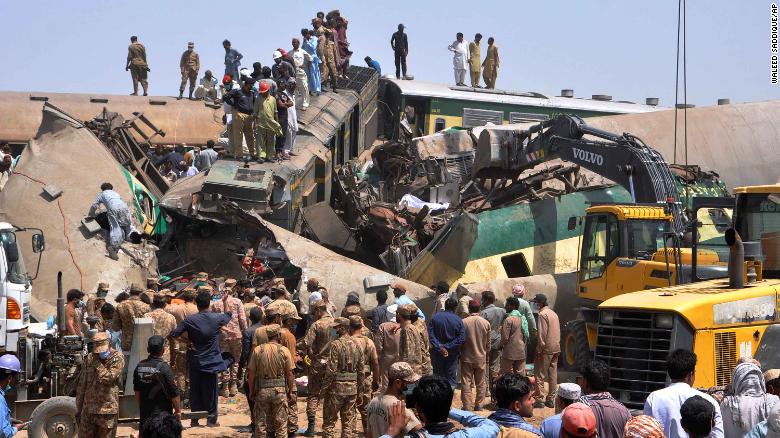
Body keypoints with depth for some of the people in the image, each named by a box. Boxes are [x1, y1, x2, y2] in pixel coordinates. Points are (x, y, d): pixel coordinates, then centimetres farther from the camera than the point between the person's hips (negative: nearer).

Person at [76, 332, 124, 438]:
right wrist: (78, 409, 12)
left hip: (107, 412, -4)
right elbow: (81, 385, 13)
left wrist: (97, 363, -12)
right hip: (87, 411, 4)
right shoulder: (89, 359, 8)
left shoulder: (117, 358, -5)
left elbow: (107, 379, -20)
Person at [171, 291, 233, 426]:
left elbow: (174, 334, -10)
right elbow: (228, 314, 13)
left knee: (195, 389, 9)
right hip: (211, 361, -1)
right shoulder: (217, 318, -8)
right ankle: (211, 419, 11)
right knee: (210, 389, 8)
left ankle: (195, 419, 12)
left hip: (194, 360, 1)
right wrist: (225, 301, 26)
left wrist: (186, 341, 2)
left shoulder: (189, 320, -8)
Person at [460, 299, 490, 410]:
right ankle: (478, 404, 15)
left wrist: (460, 353, 11)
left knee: (466, 382, 5)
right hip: (481, 358, 2)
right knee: (481, 383, 13)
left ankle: (467, 405, 4)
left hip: (466, 357, -1)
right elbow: (488, 343, 1)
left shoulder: (463, 322, -12)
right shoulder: (486, 323, -5)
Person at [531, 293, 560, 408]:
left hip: (546, 349, -8)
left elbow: (541, 334, -16)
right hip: (556, 348, 8)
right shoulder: (554, 314, 14)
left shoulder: (543, 314, -12)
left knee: (539, 374, -2)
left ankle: (540, 399, -4)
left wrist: (539, 350, -13)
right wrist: (556, 345, 17)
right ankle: (550, 399, 13)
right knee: (552, 374, 10)